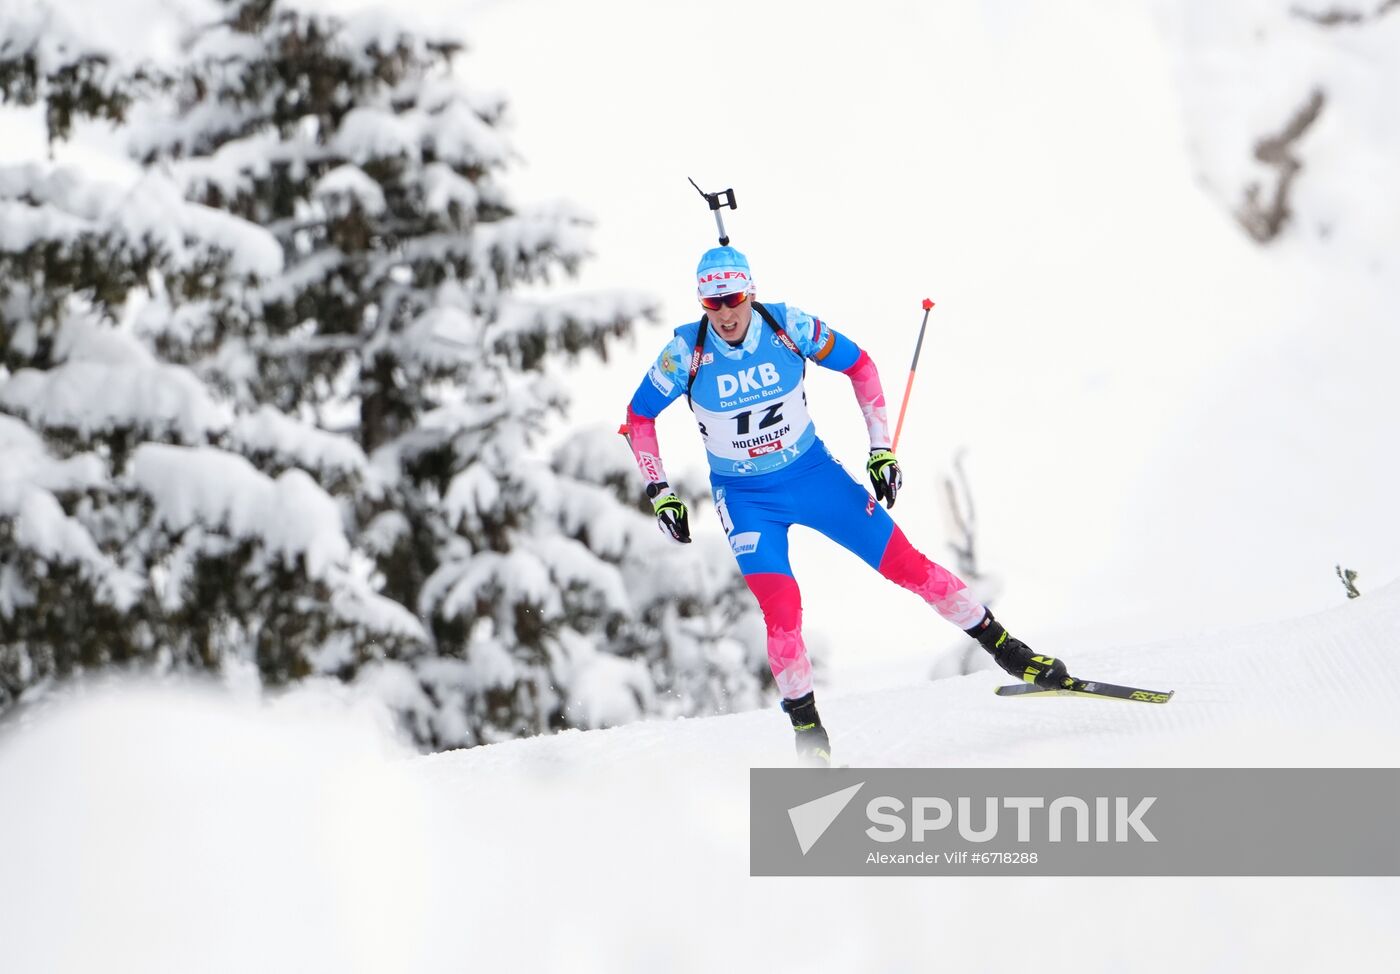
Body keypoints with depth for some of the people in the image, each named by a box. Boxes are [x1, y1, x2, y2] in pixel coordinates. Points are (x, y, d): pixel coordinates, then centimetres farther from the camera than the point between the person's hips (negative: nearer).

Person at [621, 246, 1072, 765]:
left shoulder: (789, 326, -17)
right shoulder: (686, 351, -18)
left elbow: (859, 365, -2)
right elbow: (638, 417, -4)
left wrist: (882, 449, -5)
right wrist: (659, 494, -9)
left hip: (813, 473, 1)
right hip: (746, 498, -1)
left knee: (904, 563, -3)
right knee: (780, 606, -18)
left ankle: (1004, 647, 10)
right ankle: (808, 729, -1)